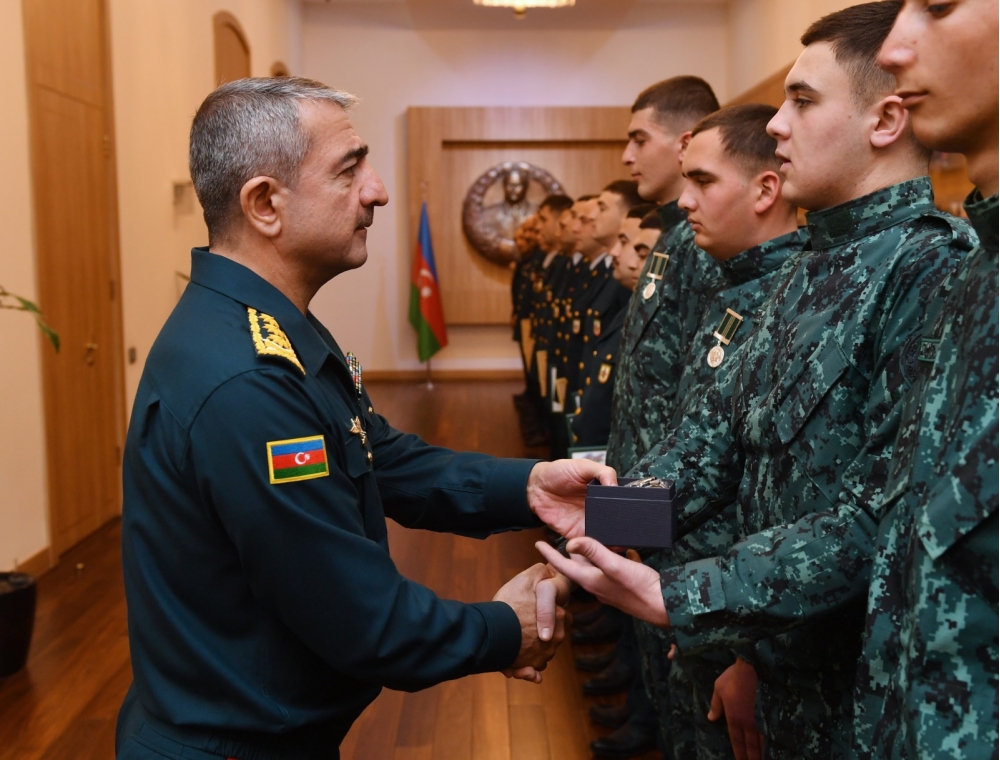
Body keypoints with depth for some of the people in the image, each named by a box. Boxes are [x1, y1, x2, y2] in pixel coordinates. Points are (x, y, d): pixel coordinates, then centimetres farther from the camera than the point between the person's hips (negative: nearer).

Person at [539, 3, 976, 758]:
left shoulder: (931, 272, -22)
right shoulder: (818, 266, 7)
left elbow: (882, 515, -28)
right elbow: (726, 426, 7)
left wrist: (676, 597, -25)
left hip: (862, 692, -7)